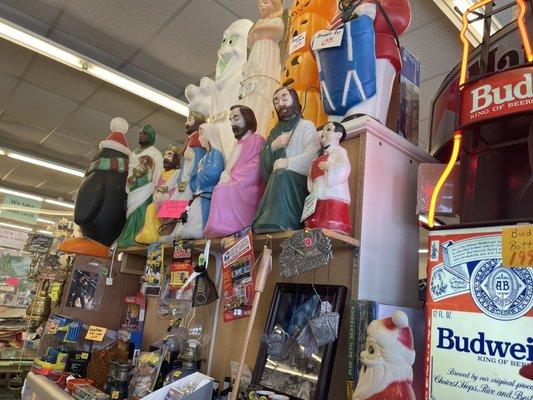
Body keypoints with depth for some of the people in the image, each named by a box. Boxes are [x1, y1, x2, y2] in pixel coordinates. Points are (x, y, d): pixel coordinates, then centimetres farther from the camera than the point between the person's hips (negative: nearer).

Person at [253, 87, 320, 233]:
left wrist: (289, 163, -24)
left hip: (298, 181, -4)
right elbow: (264, 163, 15)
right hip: (275, 182, 4)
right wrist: (272, 146, -3)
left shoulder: (306, 126, 9)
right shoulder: (275, 131, 24)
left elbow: (312, 157, -9)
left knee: (282, 175, -32)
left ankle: (281, 225, -38)